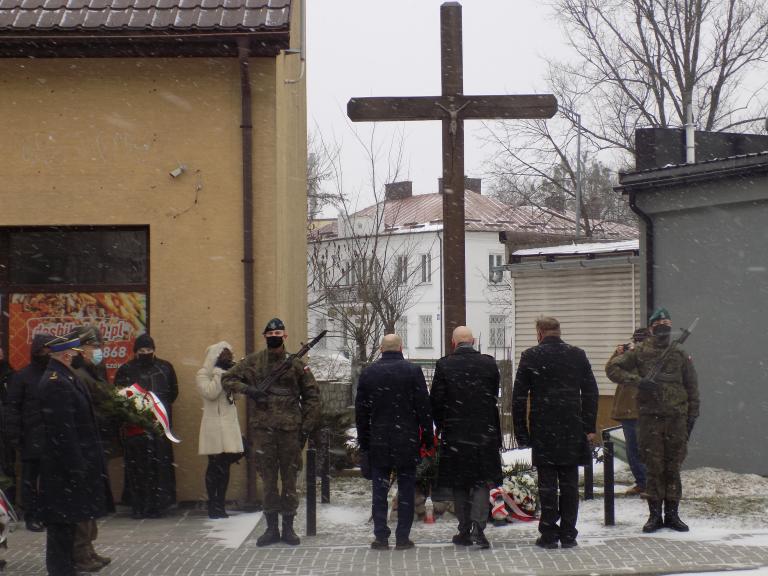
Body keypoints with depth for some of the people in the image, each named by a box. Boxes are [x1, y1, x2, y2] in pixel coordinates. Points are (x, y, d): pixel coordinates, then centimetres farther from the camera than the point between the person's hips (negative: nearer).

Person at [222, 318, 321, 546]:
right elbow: (227, 379, 11)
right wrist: (247, 389, -8)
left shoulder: (296, 364, 4)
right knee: (268, 480, 5)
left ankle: (288, 528, 12)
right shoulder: (253, 361, 6)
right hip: (263, 429, 1)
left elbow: (311, 396, 7)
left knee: (290, 480, 4)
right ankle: (271, 528, 13)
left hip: (290, 430, -1)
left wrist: (306, 427, 1)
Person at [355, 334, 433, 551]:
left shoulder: (368, 373, 3)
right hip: (407, 441, -1)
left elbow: (361, 410, 6)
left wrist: (363, 441, 13)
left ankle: (381, 537, 4)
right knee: (406, 488, 5)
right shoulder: (413, 371, -3)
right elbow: (424, 407, -4)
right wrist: (427, 437, 3)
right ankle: (403, 537, 5)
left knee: (380, 489, 6)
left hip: (378, 442, 1)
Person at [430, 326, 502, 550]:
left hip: (454, 433, 0)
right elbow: (495, 397, 6)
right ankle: (478, 527, -9)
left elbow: (436, 400, -4)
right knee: (482, 481, 6)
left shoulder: (444, 365, -7)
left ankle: (464, 531, 13)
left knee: (459, 483, 11)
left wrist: (440, 424, 11)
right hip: (485, 431, 1)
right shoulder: (489, 363, -2)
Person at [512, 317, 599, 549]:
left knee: (547, 484, 2)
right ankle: (568, 534, 9)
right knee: (569, 482, 7)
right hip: (573, 430, 2)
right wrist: (589, 427, 8)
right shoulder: (578, 355, 5)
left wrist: (521, 432, 2)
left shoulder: (530, 357, -2)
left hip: (543, 430, -2)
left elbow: (518, 397, -3)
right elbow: (591, 392, 5)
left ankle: (549, 534, 3)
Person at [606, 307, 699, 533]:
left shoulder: (680, 355, 9)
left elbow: (692, 386, 13)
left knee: (673, 467, 4)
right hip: (649, 417, -1)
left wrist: (692, 416, 7)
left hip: (676, 417, 1)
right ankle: (655, 514, 7)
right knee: (653, 467, 0)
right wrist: (637, 380, -12)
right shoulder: (640, 352, 5)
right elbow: (612, 367, 1)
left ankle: (672, 513, 12)